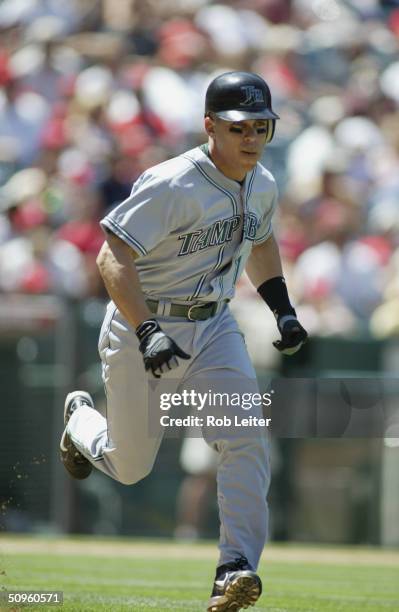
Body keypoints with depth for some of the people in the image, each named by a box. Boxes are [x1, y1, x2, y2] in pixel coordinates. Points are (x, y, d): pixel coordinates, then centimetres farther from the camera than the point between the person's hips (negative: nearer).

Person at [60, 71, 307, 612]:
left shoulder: (262, 186, 1)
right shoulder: (173, 186, -25)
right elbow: (113, 257, -29)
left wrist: (284, 310, 11)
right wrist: (146, 335, -38)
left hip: (214, 328, 5)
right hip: (143, 327, -5)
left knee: (246, 440, -16)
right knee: (129, 467, 10)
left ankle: (237, 568, -17)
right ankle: (81, 419, 44)